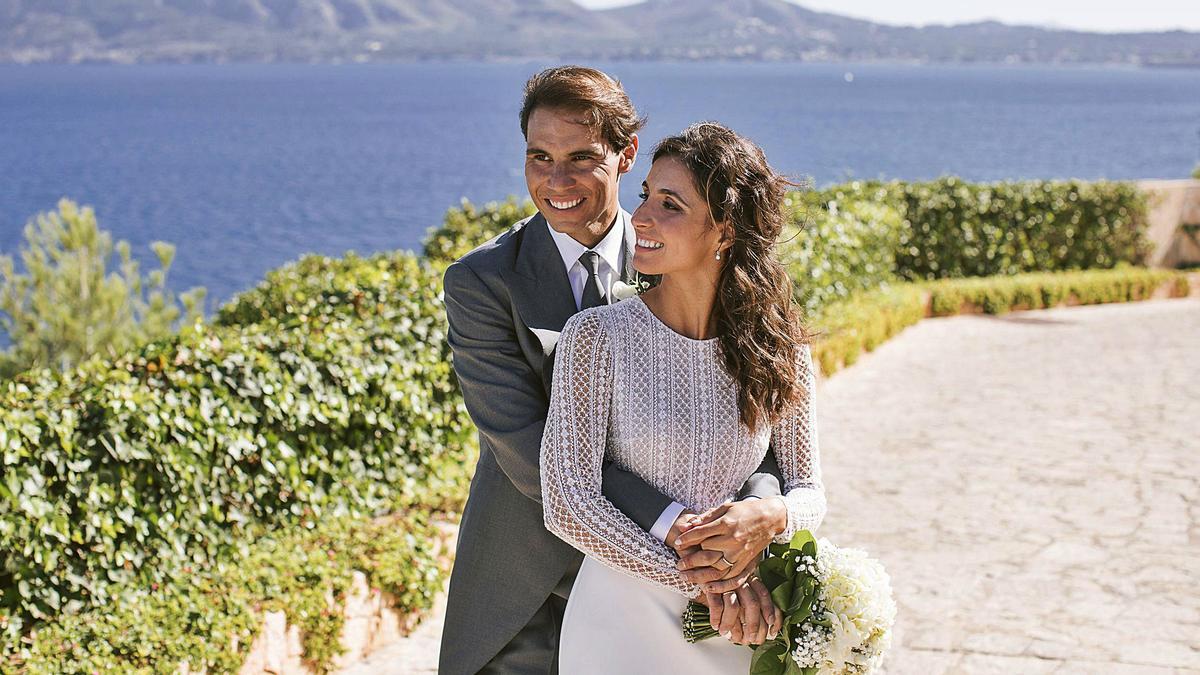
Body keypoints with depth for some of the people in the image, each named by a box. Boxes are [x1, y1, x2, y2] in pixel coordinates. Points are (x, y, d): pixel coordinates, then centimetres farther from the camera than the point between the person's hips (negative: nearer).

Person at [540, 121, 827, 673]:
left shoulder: (779, 351, -4)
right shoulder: (596, 336, -11)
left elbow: (810, 492, 4)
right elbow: (566, 501, -14)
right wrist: (693, 580, -17)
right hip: (623, 620, -2)